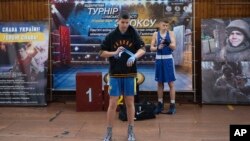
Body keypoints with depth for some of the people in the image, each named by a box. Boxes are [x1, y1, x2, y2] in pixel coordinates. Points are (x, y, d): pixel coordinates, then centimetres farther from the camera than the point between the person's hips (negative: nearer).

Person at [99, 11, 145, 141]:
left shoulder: (133, 34, 0)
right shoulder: (111, 36, -1)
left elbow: (142, 49, -6)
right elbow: (102, 53, 2)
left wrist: (134, 56, -26)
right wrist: (114, 53, -15)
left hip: (129, 74, 1)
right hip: (115, 74, -1)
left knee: (130, 103, 9)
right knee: (112, 103, -1)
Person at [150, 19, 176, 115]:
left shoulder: (171, 33, 1)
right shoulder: (155, 34, 4)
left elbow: (174, 47, -9)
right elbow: (151, 48, 1)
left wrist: (168, 43, -29)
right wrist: (158, 47, -19)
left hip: (168, 59, -2)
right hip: (159, 59, 2)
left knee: (171, 83, -1)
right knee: (160, 83, 10)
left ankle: (172, 105, 2)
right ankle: (160, 104, 19)